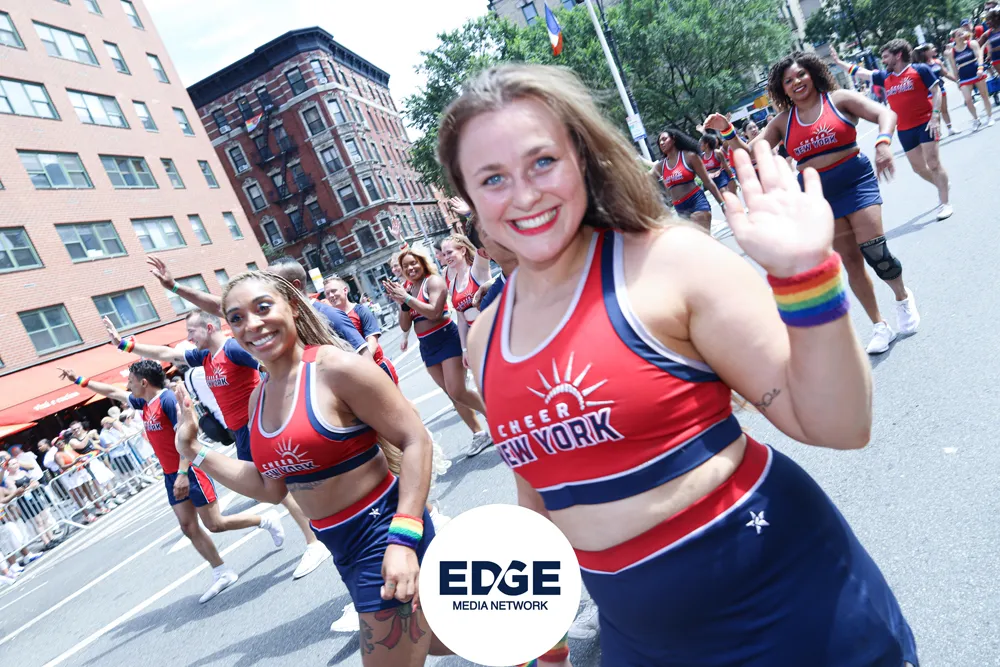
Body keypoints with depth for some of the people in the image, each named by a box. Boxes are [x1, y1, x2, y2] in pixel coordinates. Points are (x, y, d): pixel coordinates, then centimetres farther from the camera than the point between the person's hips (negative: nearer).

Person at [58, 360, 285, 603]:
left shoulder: (168, 399, -17)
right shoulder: (145, 403, 10)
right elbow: (113, 392, 26)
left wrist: (183, 473, -27)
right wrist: (79, 380, 29)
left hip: (189, 471, -9)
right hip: (171, 475, 9)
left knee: (215, 524, -4)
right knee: (189, 528, 6)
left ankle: (267, 520, 13)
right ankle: (223, 574, 14)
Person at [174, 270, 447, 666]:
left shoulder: (335, 368, -20)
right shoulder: (259, 398, 5)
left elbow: (416, 441, -20)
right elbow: (273, 488, 11)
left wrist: (403, 537, -28)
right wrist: (193, 452, 8)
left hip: (382, 532, -8)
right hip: (343, 547, 8)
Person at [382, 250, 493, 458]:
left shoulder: (433, 281, -9)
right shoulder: (406, 290, 9)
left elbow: (434, 311, -23)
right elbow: (405, 326, 6)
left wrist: (407, 298, -23)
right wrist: (402, 304, -10)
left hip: (447, 339, -7)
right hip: (427, 347, 7)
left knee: (457, 392, -12)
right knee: (453, 394, 10)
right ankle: (479, 434, 21)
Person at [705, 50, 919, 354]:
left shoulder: (838, 99, -2)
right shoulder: (783, 122, 6)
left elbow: (884, 113, -11)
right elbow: (750, 154, 4)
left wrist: (882, 143, -31)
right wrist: (726, 131, -10)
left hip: (855, 181, -3)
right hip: (818, 193, 3)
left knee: (873, 249, -14)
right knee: (850, 260, 5)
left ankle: (903, 297, 19)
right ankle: (879, 326, 18)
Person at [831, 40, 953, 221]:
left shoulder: (920, 70, -7)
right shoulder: (885, 77, 8)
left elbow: (936, 91, -6)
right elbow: (859, 72, 14)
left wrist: (935, 116, -15)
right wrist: (838, 61, 11)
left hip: (925, 124, -6)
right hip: (904, 130, 6)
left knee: (933, 163, -6)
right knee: (918, 167, 13)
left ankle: (944, 203, 1)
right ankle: (942, 186, 40)